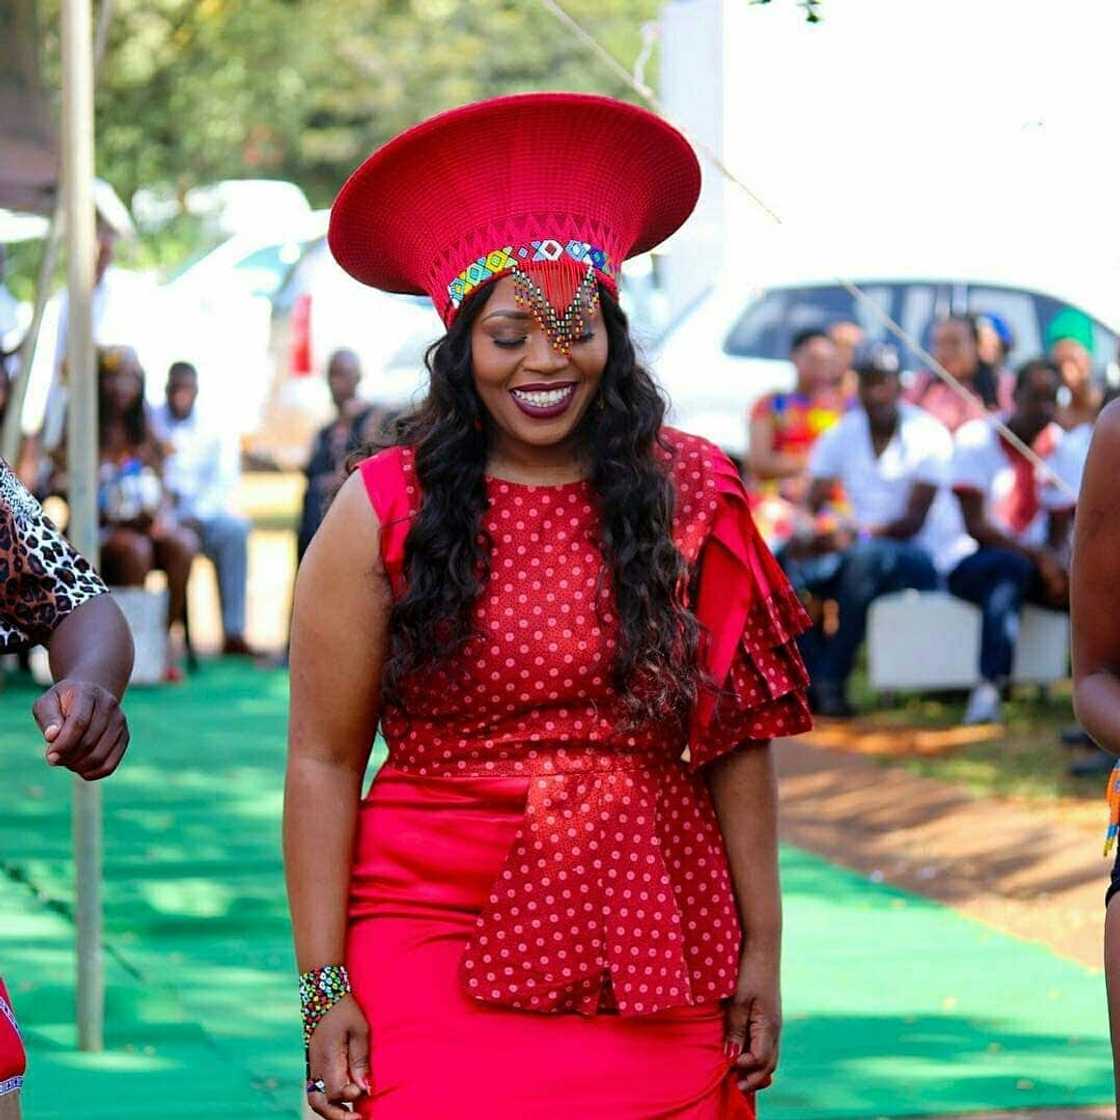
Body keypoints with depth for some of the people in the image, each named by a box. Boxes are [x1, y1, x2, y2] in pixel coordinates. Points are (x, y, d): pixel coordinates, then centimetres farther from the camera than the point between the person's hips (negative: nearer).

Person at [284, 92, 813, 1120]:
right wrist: (324, 989, -6)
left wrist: (761, 950, 2)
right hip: (438, 949, -2)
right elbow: (323, 761, -2)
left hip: (652, 961, 2)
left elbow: (739, 743, 6)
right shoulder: (383, 512, -2)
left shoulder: (690, 497, 4)